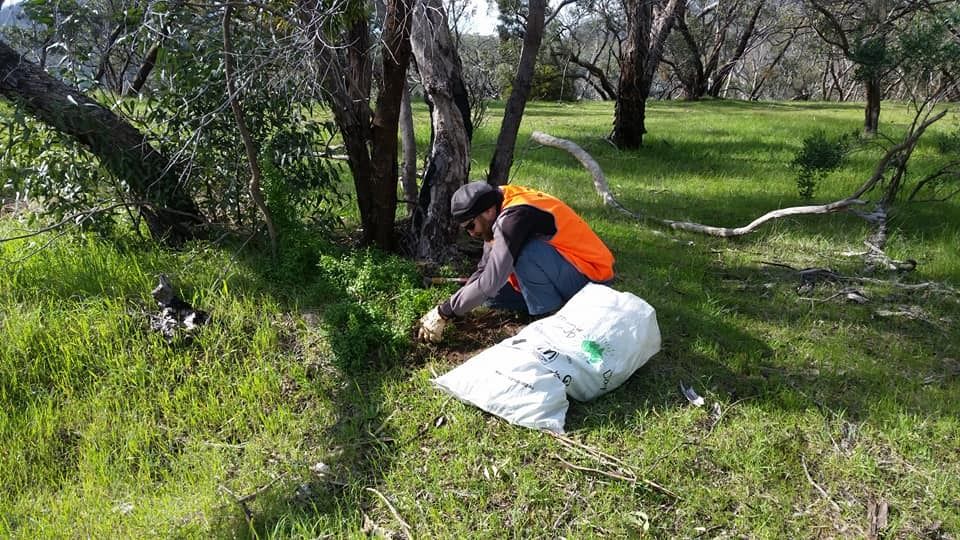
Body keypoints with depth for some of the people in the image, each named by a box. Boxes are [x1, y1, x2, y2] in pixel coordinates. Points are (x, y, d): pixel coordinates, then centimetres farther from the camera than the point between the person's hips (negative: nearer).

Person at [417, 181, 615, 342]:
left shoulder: (514, 218, -27)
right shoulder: (497, 212, 1)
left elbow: (490, 283, -31)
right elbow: (485, 269, 7)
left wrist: (444, 313, -21)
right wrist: (448, 311, -3)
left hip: (590, 278, -9)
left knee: (526, 252, -33)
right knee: (491, 296, 2)